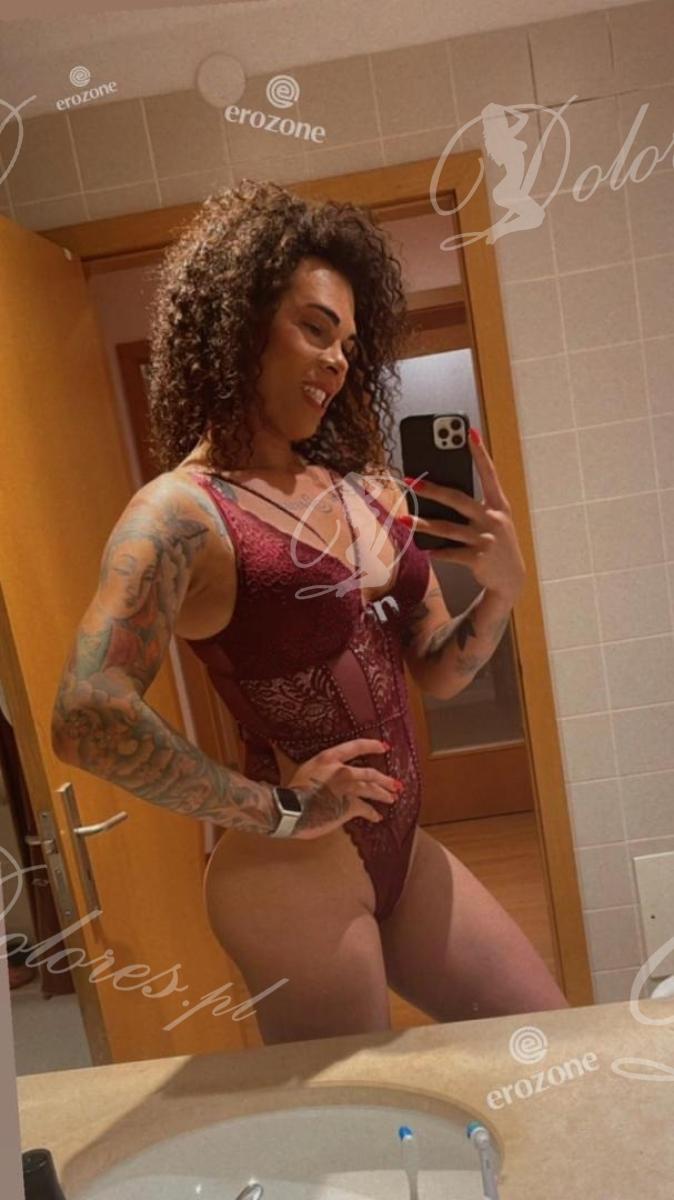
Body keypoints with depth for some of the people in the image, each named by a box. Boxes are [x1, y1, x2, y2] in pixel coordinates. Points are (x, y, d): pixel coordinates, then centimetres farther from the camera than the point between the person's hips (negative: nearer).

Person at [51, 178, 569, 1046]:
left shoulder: (365, 488, 3)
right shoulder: (183, 511, -16)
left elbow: (436, 672, 9)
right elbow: (88, 717, -29)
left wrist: (501, 589, -10)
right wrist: (277, 810, -19)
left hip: (402, 855, 7)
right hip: (295, 879, -6)